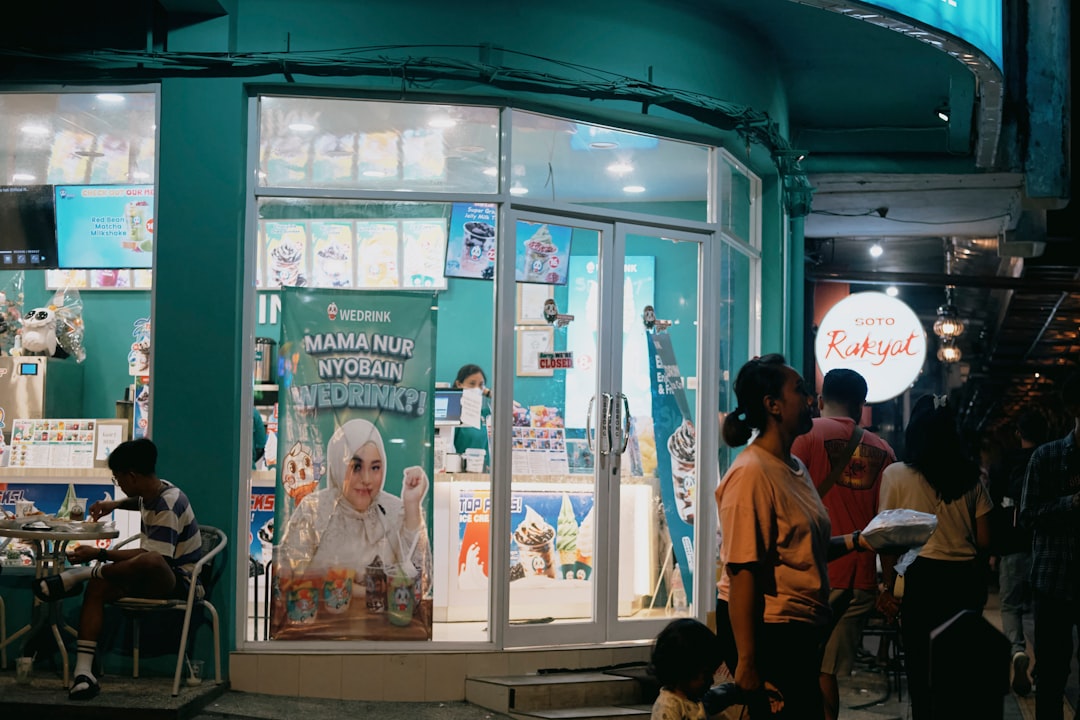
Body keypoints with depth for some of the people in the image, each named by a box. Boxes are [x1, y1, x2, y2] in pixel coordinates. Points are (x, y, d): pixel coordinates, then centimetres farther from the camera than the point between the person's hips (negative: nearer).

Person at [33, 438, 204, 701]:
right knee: (98, 587, -14)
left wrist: (100, 554, -22)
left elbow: (153, 556, -27)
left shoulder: (168, 505, -20)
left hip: (178, 581, -10)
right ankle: (83, 673, -25)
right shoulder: (153, 493, 9)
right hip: (154, 579, 10)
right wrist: (115, 505, 20)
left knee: (150, 562, -43)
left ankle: (80, 574, -21)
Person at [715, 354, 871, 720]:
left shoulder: (796, 467, 13)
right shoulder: (751, 473, -16)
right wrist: (745, 660, -22)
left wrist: (853, 541, 5)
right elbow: (741, 570, -20)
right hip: (764, 630, -9)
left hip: (799, 631, 9)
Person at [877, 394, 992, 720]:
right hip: (967, 578, 3)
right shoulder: (971, 478, 5)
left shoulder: (896, 474, -4)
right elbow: (984, 540, 6)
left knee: (921, 668, 5)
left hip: (922, 576, -3)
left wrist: (889, 585, 5)